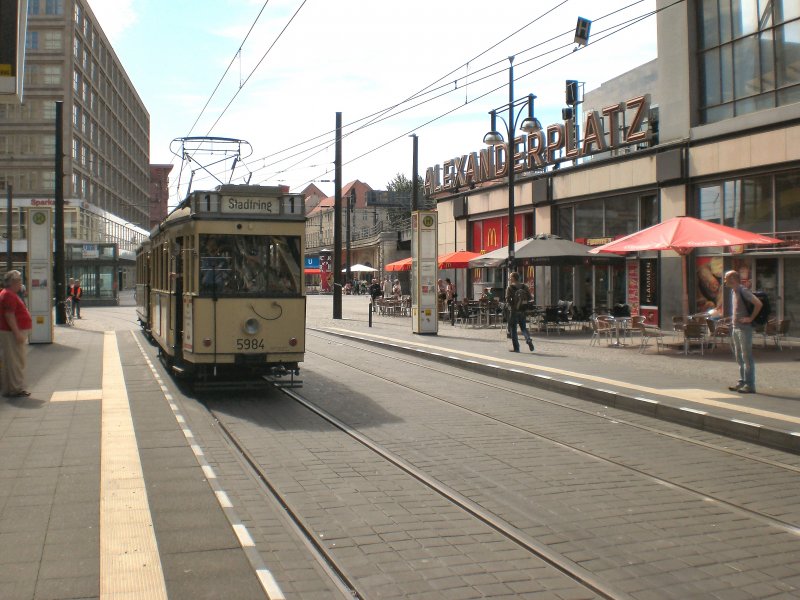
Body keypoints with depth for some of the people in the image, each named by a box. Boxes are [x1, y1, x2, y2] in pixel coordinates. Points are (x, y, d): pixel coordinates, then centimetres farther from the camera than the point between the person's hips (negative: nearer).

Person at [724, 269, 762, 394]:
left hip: (744, 328, -10)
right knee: (739, 357, 13)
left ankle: (750, 385, -4)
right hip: (736, 328, 10)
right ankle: (742, 382, 21)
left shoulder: (743, 291, -15)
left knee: (747, 357, -6)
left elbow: (758, 303, -24)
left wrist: (751, 318, -18)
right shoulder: (733, 291, 14)